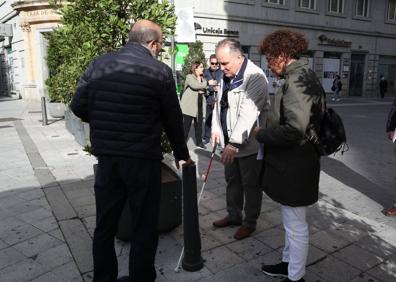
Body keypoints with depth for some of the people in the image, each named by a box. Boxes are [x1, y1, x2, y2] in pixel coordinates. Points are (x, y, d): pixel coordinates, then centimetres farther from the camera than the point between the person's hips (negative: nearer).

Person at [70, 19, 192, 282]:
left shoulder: (98, 65, 2)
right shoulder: (160, 71, -8)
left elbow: (79, 106, 3)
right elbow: (173, 119, -2)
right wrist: (182, 154, 13)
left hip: (107, 157, 5)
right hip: (143, 159, -4)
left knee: (105, 224, 19)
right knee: (144, 227, 11)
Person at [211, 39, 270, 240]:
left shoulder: (255, 77, -21)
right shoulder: (226, 76, 7)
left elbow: (248, 113, -28)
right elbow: (219, 103, 15)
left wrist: (235, 143, -31)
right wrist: (216, 128, 6)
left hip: (248, 143, -8)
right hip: (230, 140, 8)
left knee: (250, 184, 8)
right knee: (232, 180, 20)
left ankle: (250, 222, 26)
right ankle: (233, 215, 38)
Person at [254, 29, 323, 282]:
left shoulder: (297, 81, -22)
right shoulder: (303, 75, 10)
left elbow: (294, 129, -29)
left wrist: (261, 133, -15)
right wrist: (268, 130, 8)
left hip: (294, 167, -10)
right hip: (292, 164, 10)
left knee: (296, 224, 8)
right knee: (292, 221, 24)